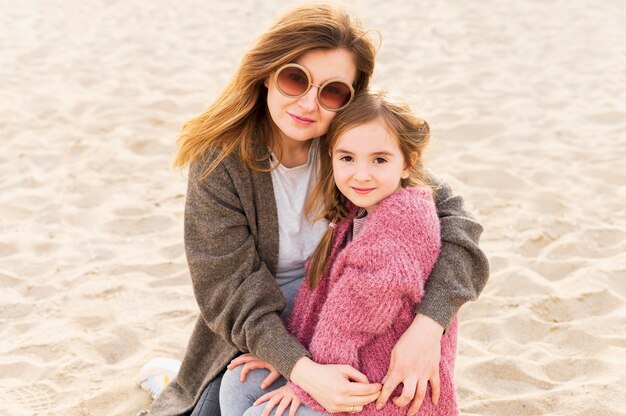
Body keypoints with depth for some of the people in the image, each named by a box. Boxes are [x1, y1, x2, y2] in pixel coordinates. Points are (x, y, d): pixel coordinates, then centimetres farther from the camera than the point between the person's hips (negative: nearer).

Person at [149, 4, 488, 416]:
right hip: (253, 341, -1)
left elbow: (451, 215, -20)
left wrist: (428, 324, -38)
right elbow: (232, 293, -22)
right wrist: (302, 370, -39)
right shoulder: (221, 163, -22)